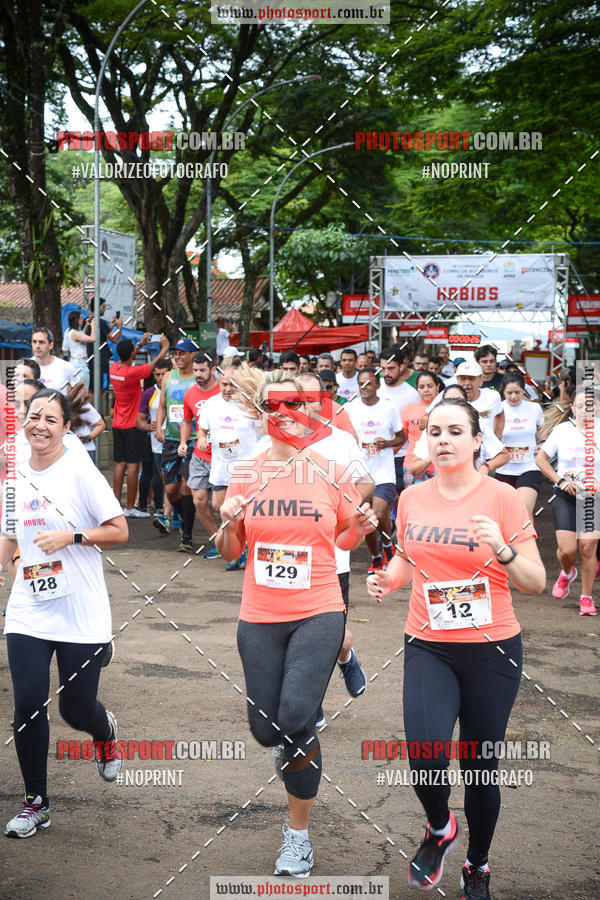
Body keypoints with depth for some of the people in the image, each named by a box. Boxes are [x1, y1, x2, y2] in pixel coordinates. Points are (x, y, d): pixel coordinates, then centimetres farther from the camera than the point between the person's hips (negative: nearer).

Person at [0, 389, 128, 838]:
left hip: (81, 615, -4)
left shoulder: (80, 471, -9)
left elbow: (120, 531, -9)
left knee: (76, 709, 5)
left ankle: (106, 732, 43)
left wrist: (71, 536, -19)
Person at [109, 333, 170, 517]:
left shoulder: (113, 369, 1)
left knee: (120, 464, 10)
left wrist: (140, 344, 31)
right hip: (132, 426, -7)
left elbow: (125, 359, 25)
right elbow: (154, 365, -9)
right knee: (133, 465, -3)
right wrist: (165, 347, 8)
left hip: (117, 425, 8)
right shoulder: (132, 372, -20)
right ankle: (130, 508, -1)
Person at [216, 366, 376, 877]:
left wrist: (360, 528, -10)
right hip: (260, 618, 3)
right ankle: (295, 743, 47)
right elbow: (230, 552, 9)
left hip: (318, 614, -2)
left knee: (296, 721, -16)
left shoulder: (330, 470, -1)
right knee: (266, 730, 7)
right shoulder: (246, 474, 2)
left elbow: (345, 540, 12)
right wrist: (229, 524, -12)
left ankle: (299, 834, 7)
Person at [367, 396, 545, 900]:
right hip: (429, 647, 2)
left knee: (480, 767, 6)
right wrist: (388, 580, -1)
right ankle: (439, 828, 18)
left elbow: (536, 583, -7)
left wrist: (503, 551, -25)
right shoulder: (411, 499, 3)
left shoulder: (501, 498, -7)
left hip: (492, 650, -2)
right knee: (425, 757, -17)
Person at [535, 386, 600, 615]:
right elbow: (541, 458, 7)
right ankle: (566, 573, 29)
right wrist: (561, 481, -4)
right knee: (567, 549, -8)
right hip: (566, 497, 0)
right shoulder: (562, 430, -1)